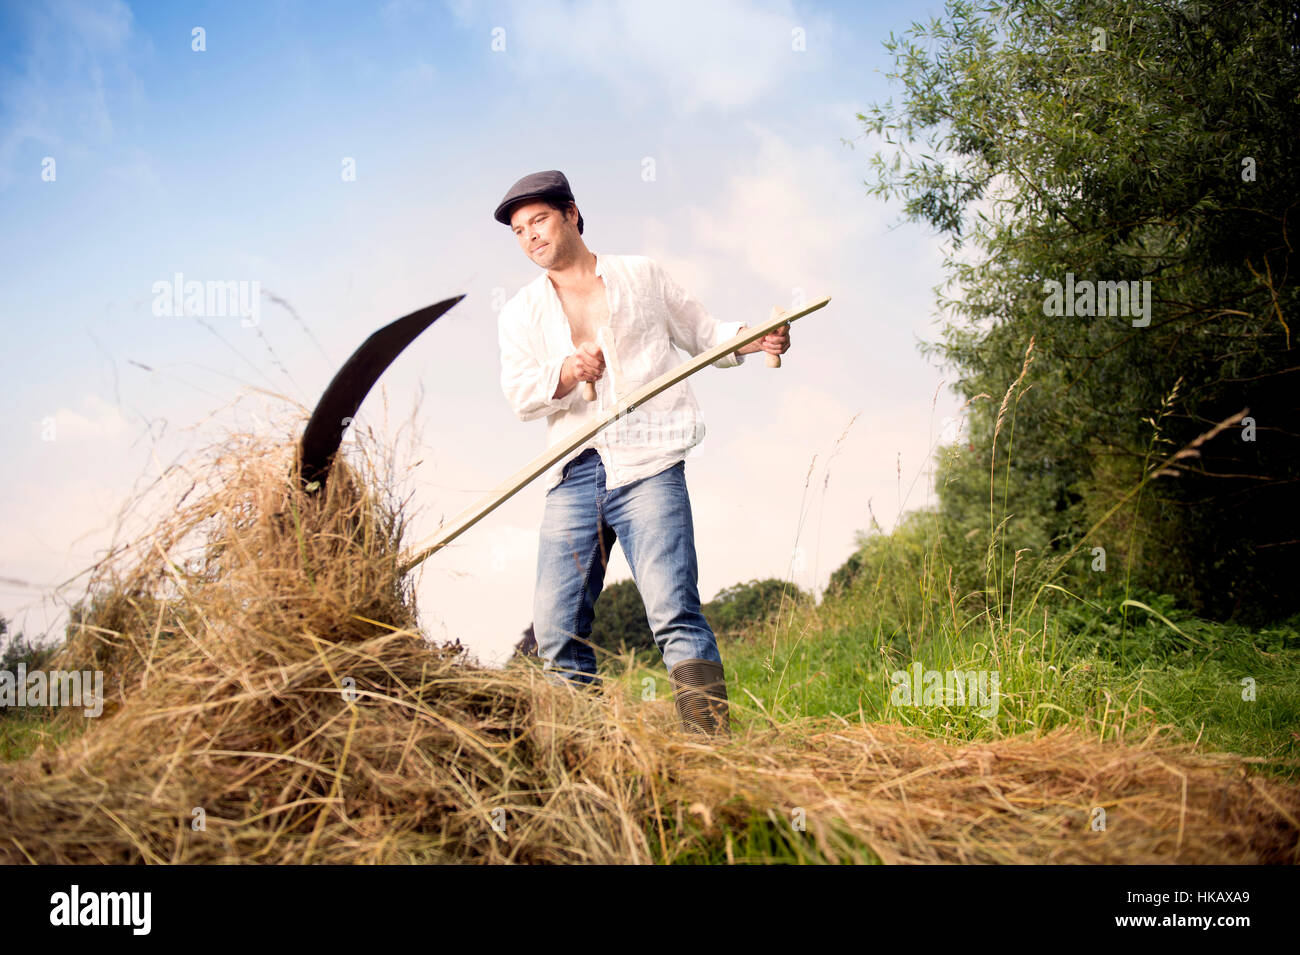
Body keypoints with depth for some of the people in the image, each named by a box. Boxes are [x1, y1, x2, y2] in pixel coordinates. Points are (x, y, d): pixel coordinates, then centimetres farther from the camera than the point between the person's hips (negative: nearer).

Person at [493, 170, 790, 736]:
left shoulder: (640, 276, 18)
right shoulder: (520, 314, 19)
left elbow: (701, 333, 23)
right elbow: (518, 394, 4)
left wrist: (751, 340, 2)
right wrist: (564, 375, -17)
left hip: (646, 466, -3)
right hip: (572, 477, 3)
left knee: (674, 612, -18)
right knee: (556, 630, -5)